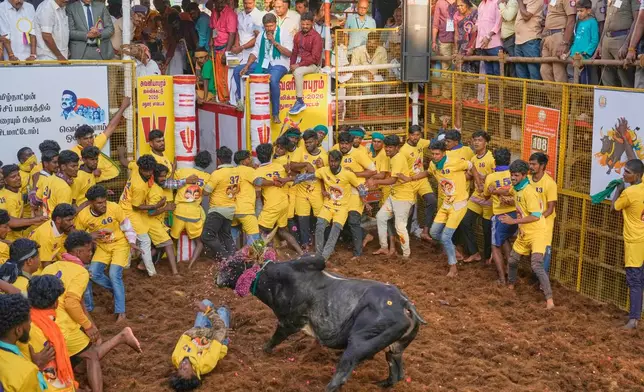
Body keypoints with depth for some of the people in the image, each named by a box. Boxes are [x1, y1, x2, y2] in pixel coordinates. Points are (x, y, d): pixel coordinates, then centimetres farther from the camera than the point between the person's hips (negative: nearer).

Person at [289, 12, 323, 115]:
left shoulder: (316, 37, -8)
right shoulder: (298, 35, 12)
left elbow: (314, 57, -15)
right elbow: (294, 52, 16)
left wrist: (299, 65, -19)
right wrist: (292, 64, -2)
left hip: (312, 65, -7)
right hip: (298, 64, 7)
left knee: (298, 72, -33)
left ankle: (300, 102, -30)